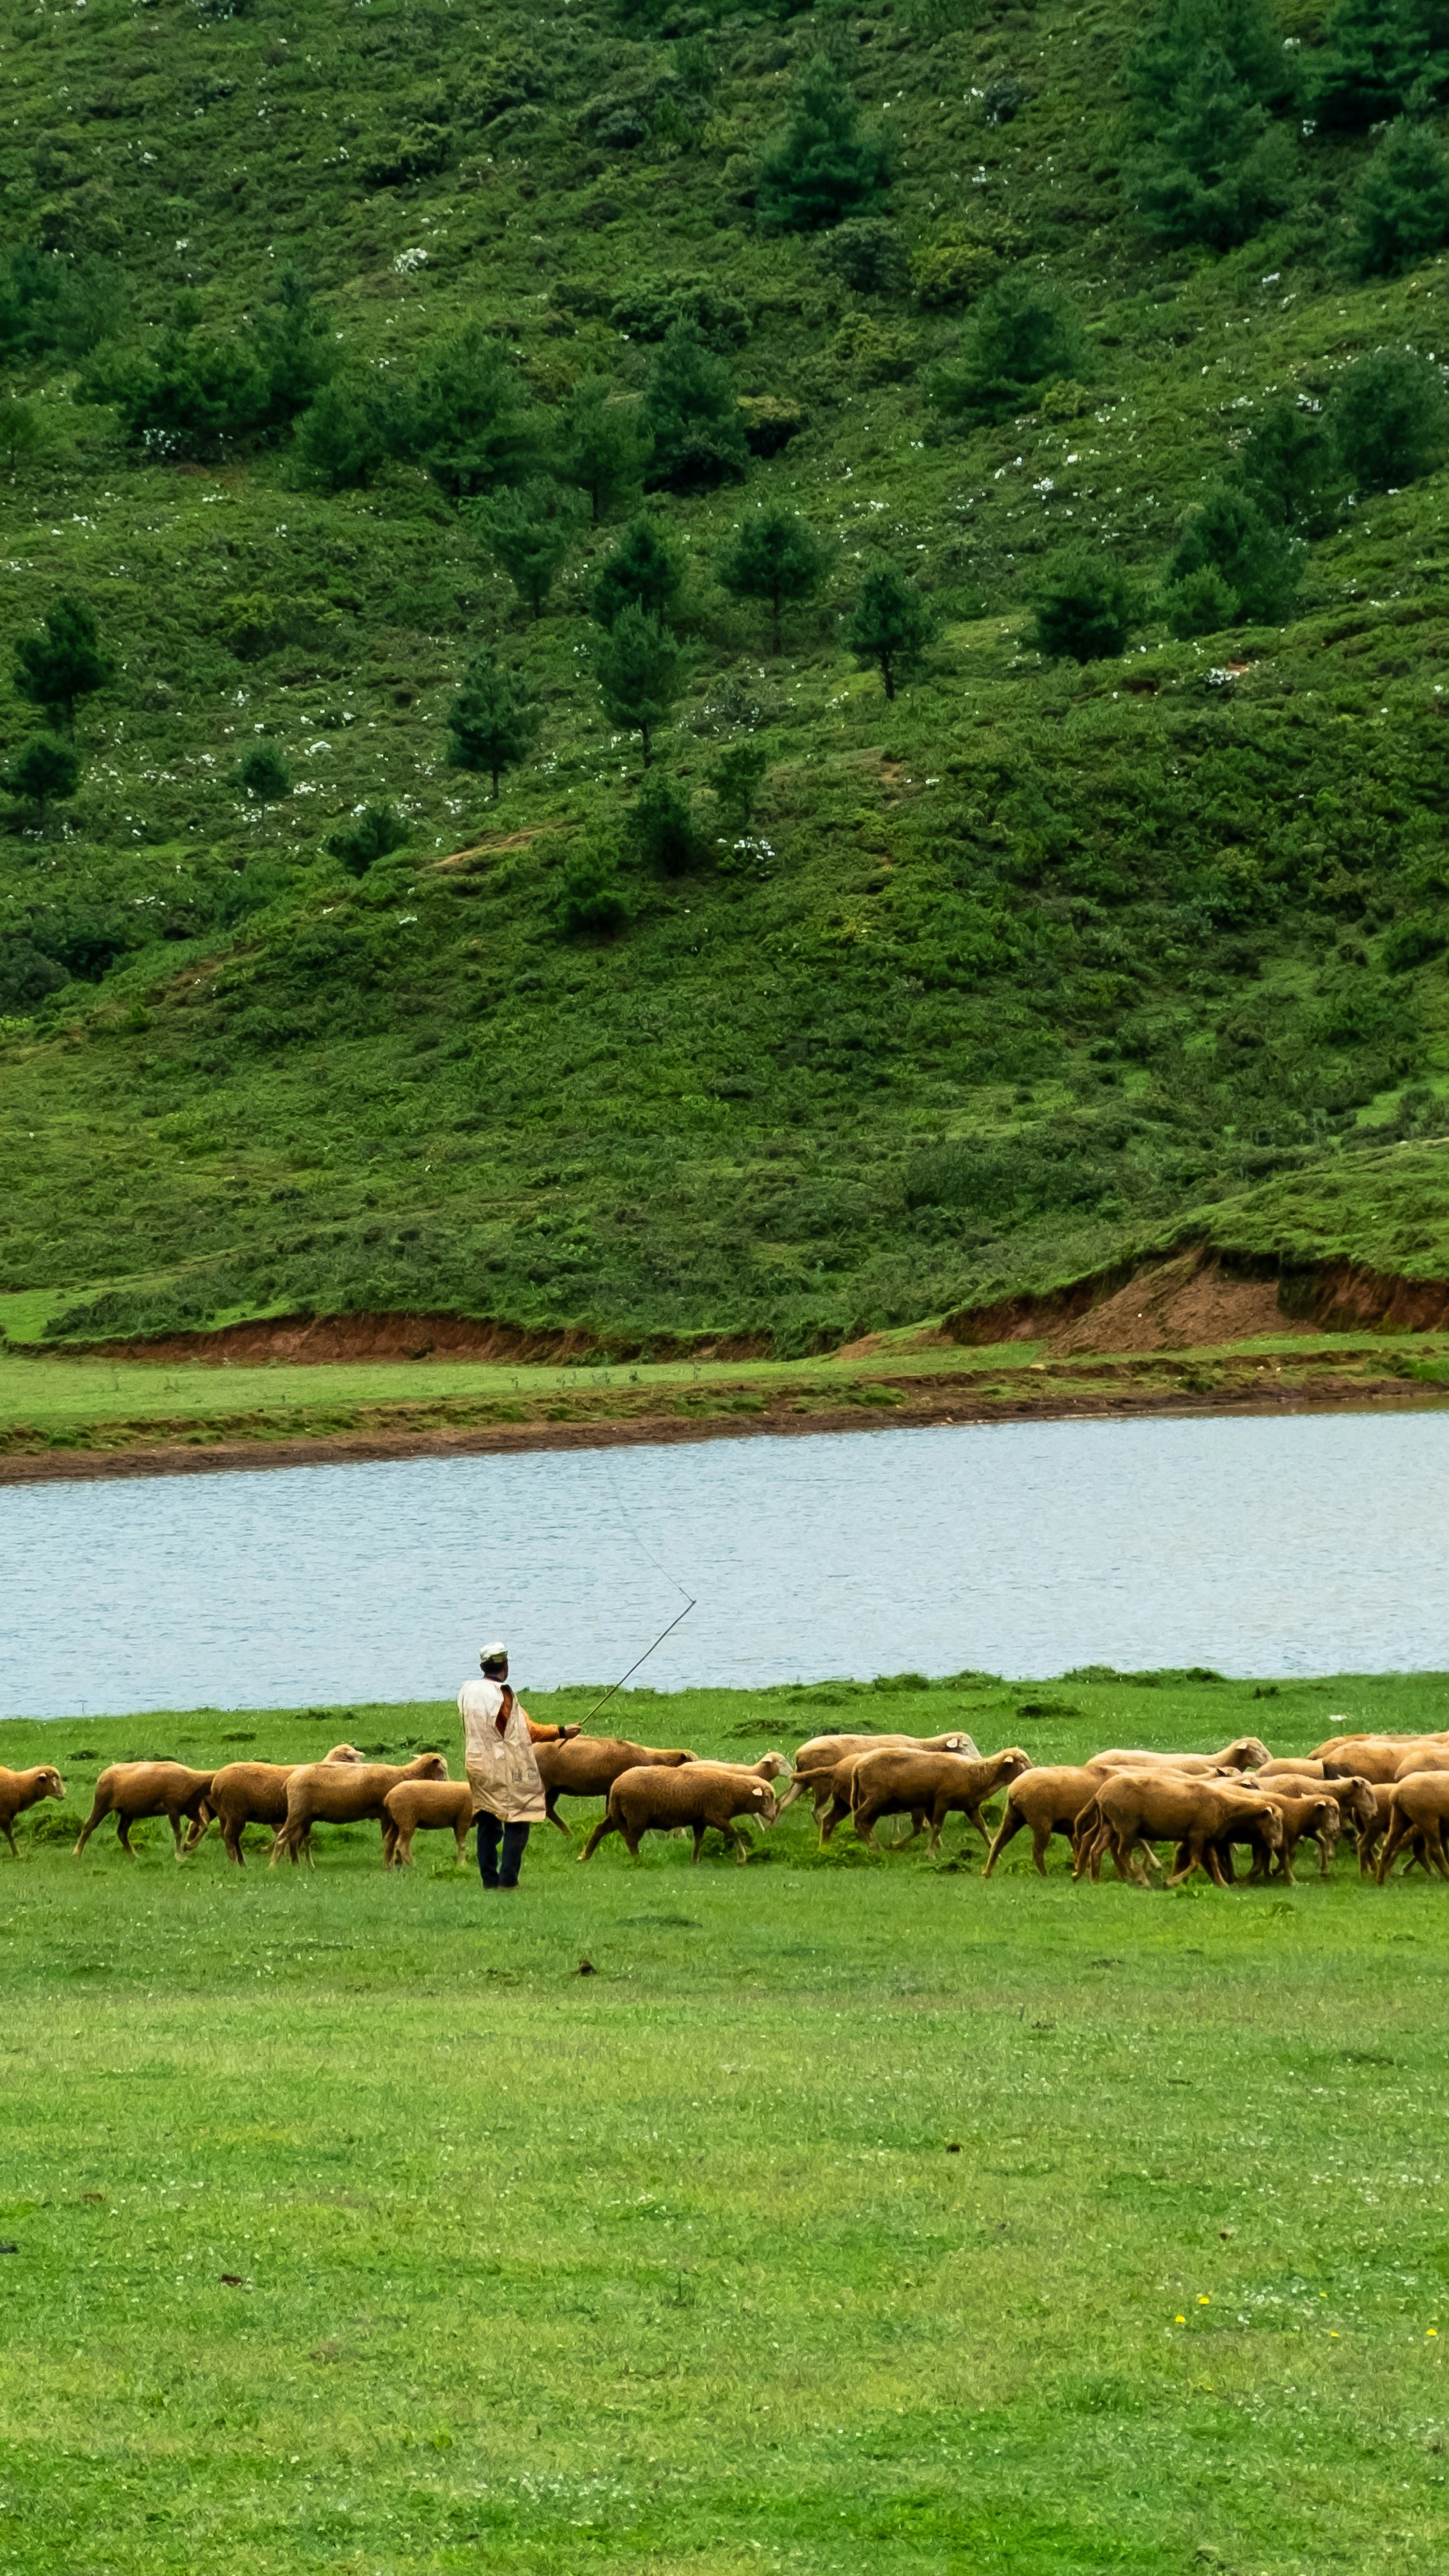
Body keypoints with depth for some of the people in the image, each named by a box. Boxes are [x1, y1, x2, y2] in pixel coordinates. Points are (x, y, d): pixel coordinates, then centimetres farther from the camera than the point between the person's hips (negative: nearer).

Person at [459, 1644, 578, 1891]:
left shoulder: (467, 1693, 7)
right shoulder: (502, 1694, -14)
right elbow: (528, 1731, -11)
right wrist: (561, 1732, -1)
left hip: (477, 1766, 7)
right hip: (505, 1768, -7)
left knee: (487, 1825, 11)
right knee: (517, 1824, 0)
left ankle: (489, 1878, 9)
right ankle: (508, 1878, -7)